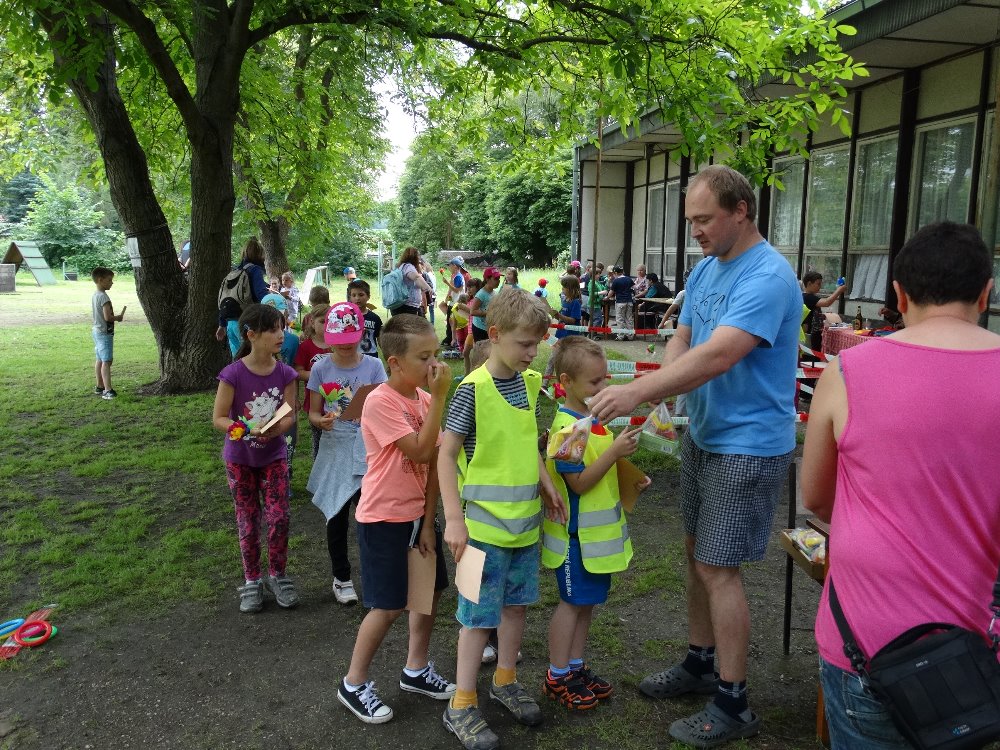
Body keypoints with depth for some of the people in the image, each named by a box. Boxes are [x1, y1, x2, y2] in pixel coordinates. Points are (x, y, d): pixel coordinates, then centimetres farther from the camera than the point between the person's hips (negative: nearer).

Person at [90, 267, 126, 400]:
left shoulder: (95, 295, 11)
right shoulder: (103, 296, -19)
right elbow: (107, 317, -24)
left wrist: (116, 317, 13)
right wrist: (119, 317, -8)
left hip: (96, 330, 10)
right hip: (105, 333, -10)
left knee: (99, 360, 17)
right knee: (106, 361, -13)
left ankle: (99, 387, 26)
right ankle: (108, 390, -18)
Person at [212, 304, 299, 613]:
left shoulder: (285, 373, -10)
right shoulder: (233, 374, -18)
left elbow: (289, 416, -6)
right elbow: (218, 418, -14)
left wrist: (274, 430, -27)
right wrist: (248, 430, -30)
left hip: (274, 456, 2)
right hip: (240, 459, -2)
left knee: (279, 518, -2)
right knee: (248, 523, 9)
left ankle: (277, 576, 19)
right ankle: (252, 581, 26)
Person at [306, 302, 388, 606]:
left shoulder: (374, 366, -2)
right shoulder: (321, 369, -1)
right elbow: (313, 413, 3)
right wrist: (321, 421, -19)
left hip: (368, 449, -1)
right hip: (334, 449, 1)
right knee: (337, 515, 9)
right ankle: (341, 577, 28)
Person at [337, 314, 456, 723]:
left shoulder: (425, 398, 0)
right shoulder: (380, 402, -21)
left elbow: (433, 463, -1)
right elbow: (420, 451, -26)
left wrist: (429, 522, -3)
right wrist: (439, 397, -25)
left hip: (418, 514, 7)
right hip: (383, 519, -7)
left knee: (430, 590, 15)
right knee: (388, 606, 0)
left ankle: (416, 671, 35)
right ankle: (353, 684, 21)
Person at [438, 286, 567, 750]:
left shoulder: (530, 382, 4)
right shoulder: (473, 388, -17)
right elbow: (446, 454, -16)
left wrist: (547, 486, 8)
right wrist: (454, 519, -19)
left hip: (525, 518, 7)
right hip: (485, 522, -6)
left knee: (516, 602, 19)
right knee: (479, 613, 4)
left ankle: (505, 680, 39)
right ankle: (462, 706, 20)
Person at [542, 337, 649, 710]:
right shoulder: (566, 427, -22)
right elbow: (579, 482, -24)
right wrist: (615, 451, -29)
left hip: (598, 529, 8)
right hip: (576, 532, -8)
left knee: (586, 600, 17)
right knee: (572, 602, 5)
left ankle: (575, 667, 32)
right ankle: (557, 677, 20)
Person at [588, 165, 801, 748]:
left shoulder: (768, 278, -22)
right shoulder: (706, 268, 7)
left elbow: (718, 355, -32)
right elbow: (683, 338, 10)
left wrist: (638, 391, -36)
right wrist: (667, 379, -11)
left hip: (748, 446, -9)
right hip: (702, 434, 9)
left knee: (718, 568, -3)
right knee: (697, 552, 17)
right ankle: (701, 663, 36)